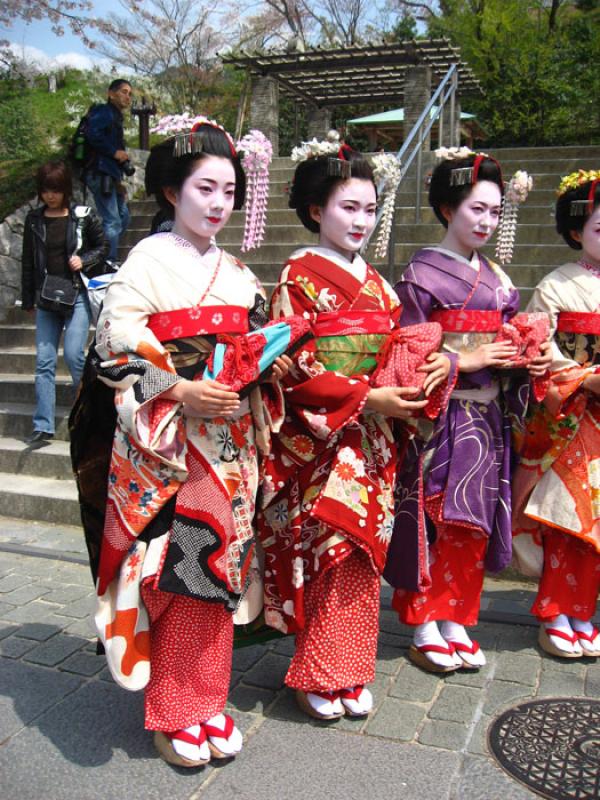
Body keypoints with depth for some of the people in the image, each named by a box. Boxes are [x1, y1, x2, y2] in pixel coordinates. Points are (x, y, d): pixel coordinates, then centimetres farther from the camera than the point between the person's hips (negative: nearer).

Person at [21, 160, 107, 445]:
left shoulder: (82, 216, -2)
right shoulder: (34, 219, 7)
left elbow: (102, 246, 8)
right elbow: (28, 261, 13)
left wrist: (84, 260, -11)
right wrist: (28, 299, 14)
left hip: (77, 295, -3)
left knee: (73, 354, -11)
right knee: (44, 361, 0)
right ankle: (43, 425, 5)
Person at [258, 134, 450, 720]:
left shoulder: (375, 281, 14)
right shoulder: (300, 277, -7)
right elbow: (293, 369, -14)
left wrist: (429, 366, -3)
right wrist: (366, 398, -19)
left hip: (370, 437, 6)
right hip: (318, 438, -6)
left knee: (362, 552, 9)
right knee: (329, 551, -2)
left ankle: (350, 672, 24)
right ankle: (317, 676, 17)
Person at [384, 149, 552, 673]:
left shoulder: (496, 278, 14)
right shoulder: (422, 274, -6)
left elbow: (505, 345, 17)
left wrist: (530, 362, -2)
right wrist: (466, 362, -17)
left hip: (486, 418, 6)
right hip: (439, 418, -6)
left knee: (473, 525, 10)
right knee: (433, 520, -1)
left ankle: (456, 621, 24)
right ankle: (425, 626, 15)